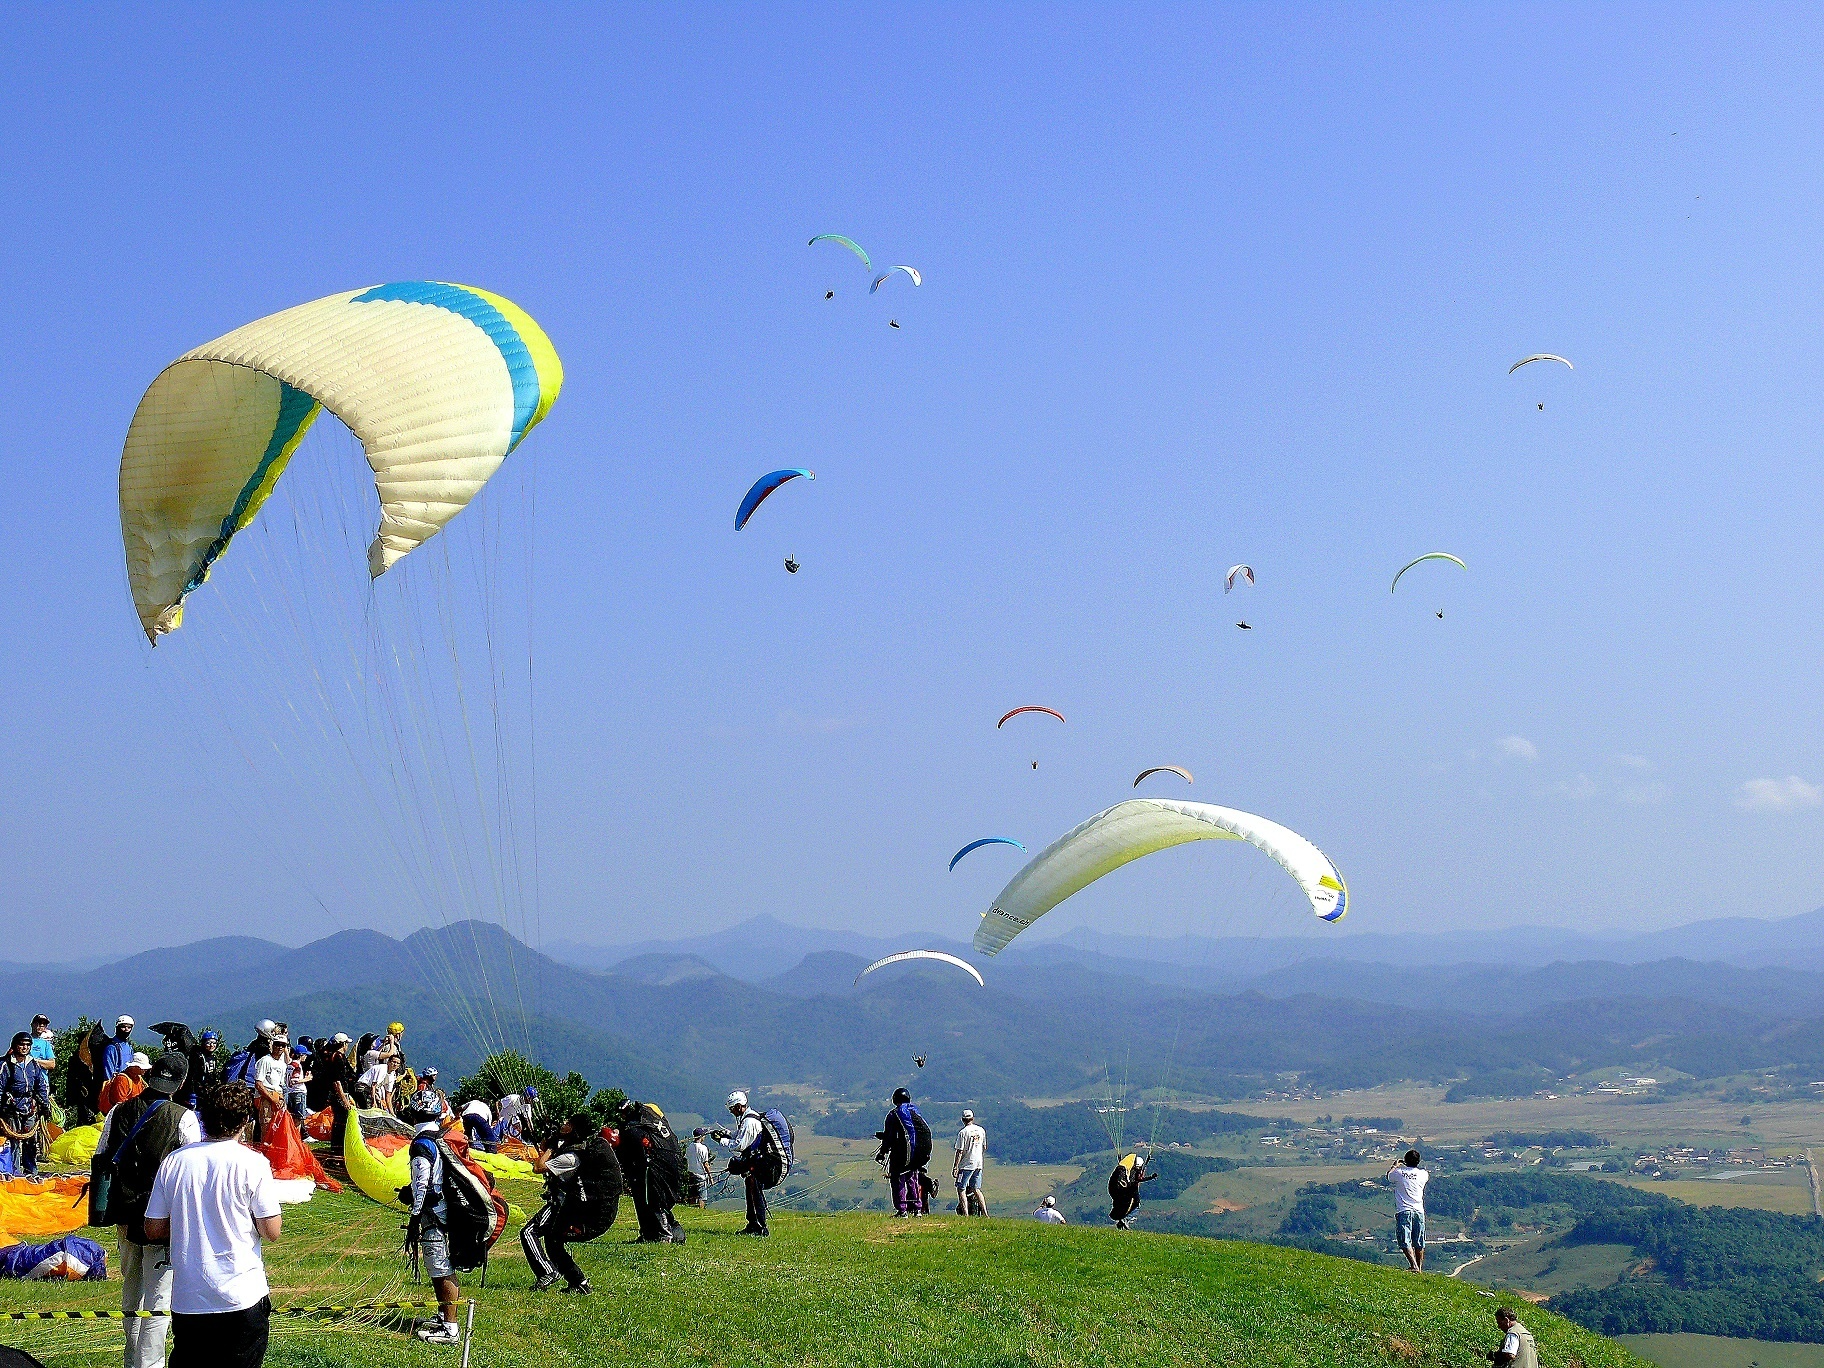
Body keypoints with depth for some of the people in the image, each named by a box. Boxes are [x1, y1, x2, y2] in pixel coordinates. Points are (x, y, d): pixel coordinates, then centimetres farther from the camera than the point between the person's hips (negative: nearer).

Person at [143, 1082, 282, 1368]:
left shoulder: (174, 1161, 0)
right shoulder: (252, 1163, -10)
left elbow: (153, 1231, 5)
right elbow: (271, 1232, -7)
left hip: (186, 1300, 3)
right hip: (241, 1299, -3)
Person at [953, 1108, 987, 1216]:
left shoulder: (963, 1132, -11)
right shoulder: (981, 1130, 8)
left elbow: (960, 1151, -14)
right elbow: (984, 1147, 18)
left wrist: (955, 1167, -12)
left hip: (966, 1165, -6)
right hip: (979, 1164, 6)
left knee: (961, 1189, -3)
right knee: (976, 1189, 13)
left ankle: (965, 1214, -14)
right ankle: (985, 1213, 6)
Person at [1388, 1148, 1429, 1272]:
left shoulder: (1399, 1173, -4)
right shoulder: (1422, 1174, 4)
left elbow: (1388, 1175, 20)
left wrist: (1396, 1165, 39)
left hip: (1403, 1211, -3)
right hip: (1419, 1211, 3)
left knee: (1405, 1241, -8)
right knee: (1419, 1243, 14)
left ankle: (1414, 1266, -24)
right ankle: (1419, 1268, 22)